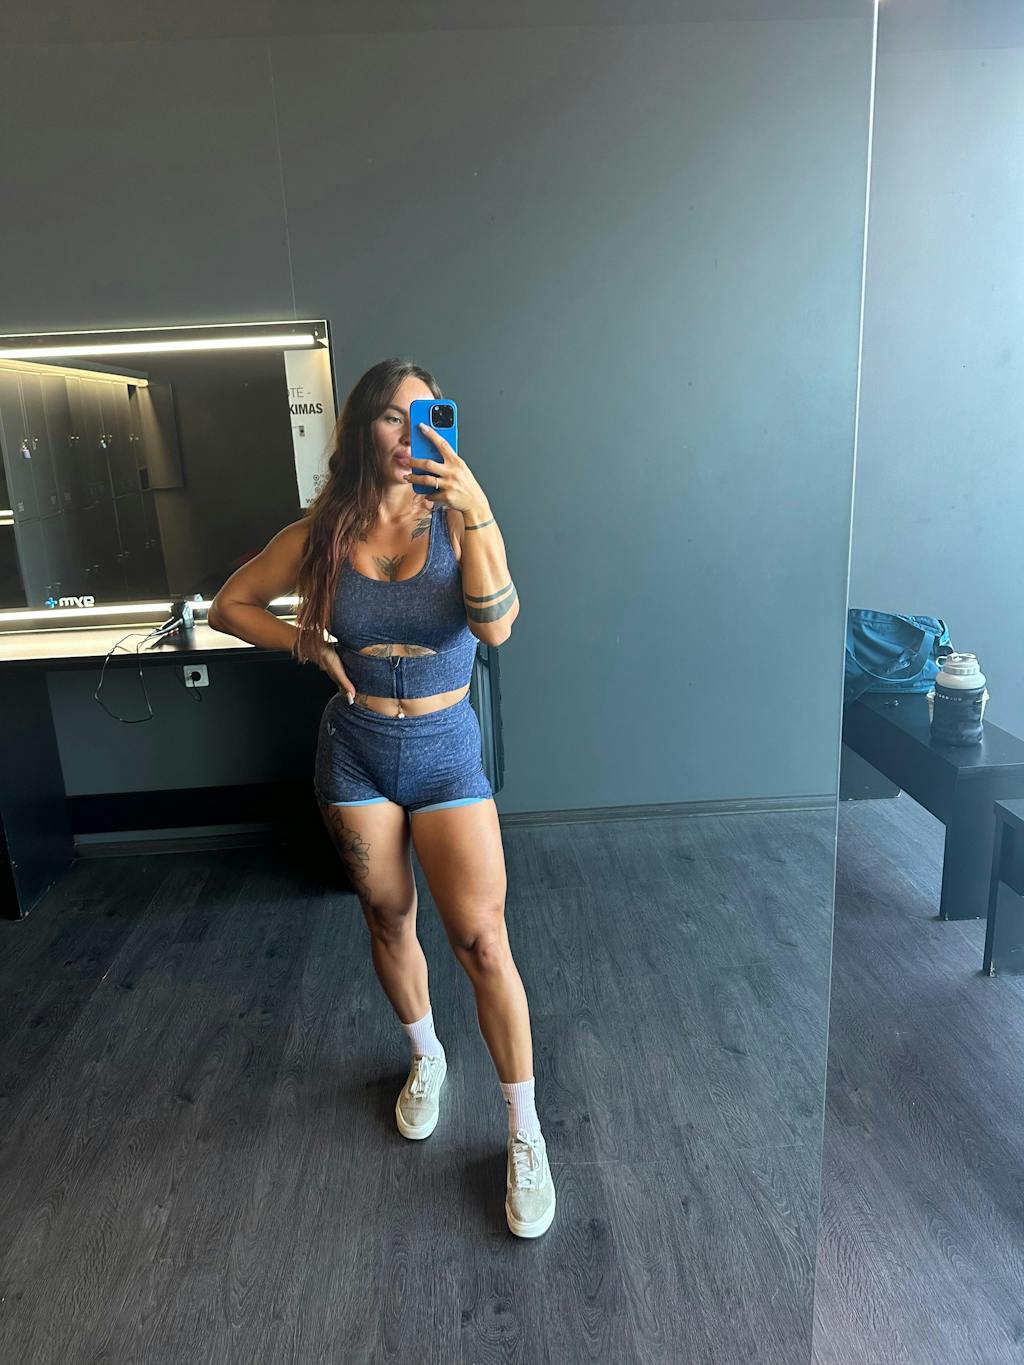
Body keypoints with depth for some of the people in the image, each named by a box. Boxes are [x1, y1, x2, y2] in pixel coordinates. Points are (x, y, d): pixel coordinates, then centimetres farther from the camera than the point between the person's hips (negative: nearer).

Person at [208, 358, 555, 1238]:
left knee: (481, 941, -4)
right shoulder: (323, 532, -3)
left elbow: (496, 626, -25)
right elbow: (228, 605, 8)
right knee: (389, 919, 16)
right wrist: (312, 646, -5)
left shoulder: (455, 521, -9)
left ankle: (526, 1137, 12)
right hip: (355, 752, 2)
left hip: (446, 749, -2)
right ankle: (427, 1057, 43)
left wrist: (477, 513, -34)